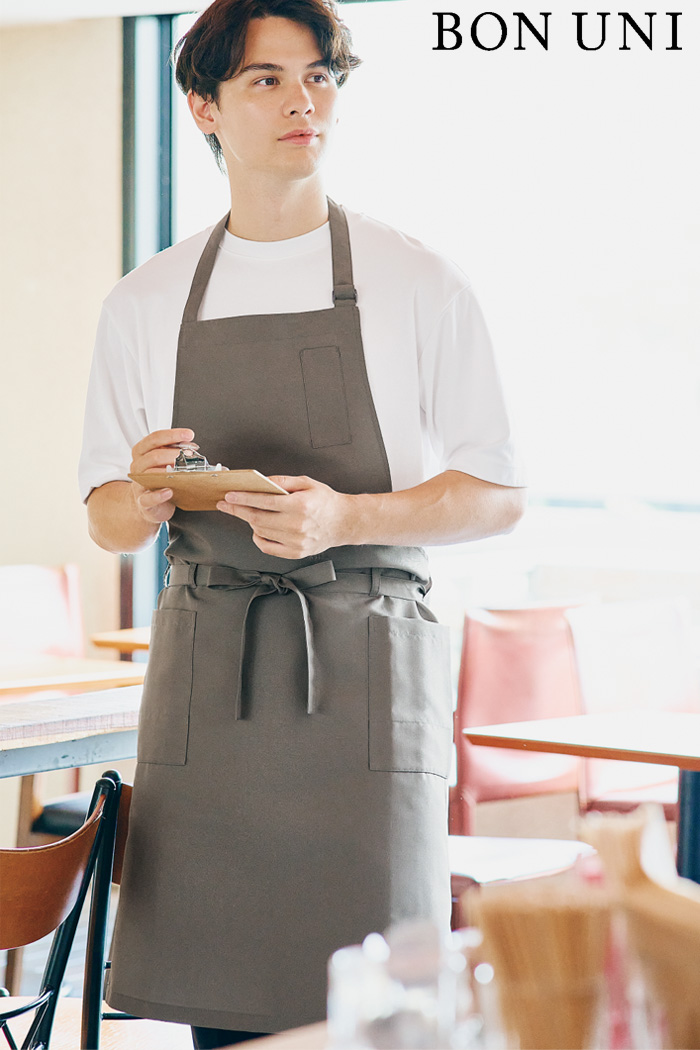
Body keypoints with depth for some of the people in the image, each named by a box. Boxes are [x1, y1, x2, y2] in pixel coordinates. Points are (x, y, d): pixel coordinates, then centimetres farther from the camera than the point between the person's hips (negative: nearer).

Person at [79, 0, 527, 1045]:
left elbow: (497, 496, 2)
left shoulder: (420, 285, 3)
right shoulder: (145, 304, 12)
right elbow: (108, 521, 15)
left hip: (366, 663, -2)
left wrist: (344, 517, -14)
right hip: (204, 671, 3)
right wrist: (149, 496, -10)